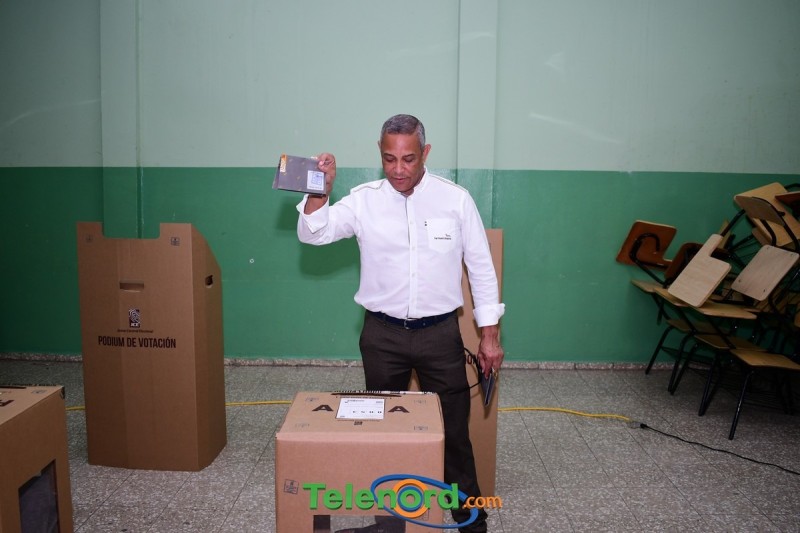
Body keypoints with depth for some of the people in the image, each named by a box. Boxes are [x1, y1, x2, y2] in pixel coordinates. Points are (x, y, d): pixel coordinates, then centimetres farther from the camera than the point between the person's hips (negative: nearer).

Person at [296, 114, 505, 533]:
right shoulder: (364, 200, -3)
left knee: (454, 430, 9)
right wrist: (320, 191, -29)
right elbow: (312, 234, -11)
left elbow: (481, 268, 0)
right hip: (382, 335, 2)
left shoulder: (456, 199, -5)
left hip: (440, 333, -1)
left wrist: (489, 335, -1)